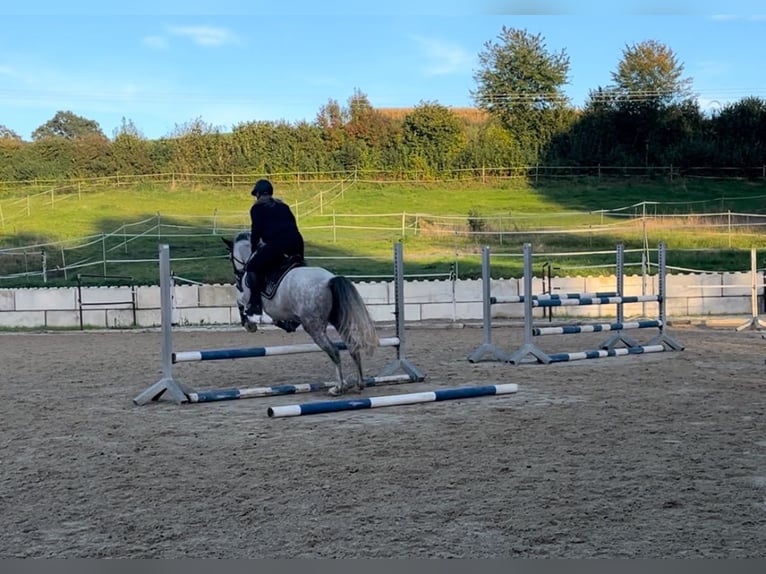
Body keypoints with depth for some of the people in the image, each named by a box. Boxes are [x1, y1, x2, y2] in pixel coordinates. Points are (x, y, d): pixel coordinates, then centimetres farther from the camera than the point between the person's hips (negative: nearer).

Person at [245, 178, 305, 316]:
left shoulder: (257, 208, 12)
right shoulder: (283, 206, 29)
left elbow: (256, 230, 6)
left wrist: (254, 249, 19)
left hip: (277, 243, -6)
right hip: (297, 242, 6)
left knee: (253, 266, 1)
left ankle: (255, 303, -10)